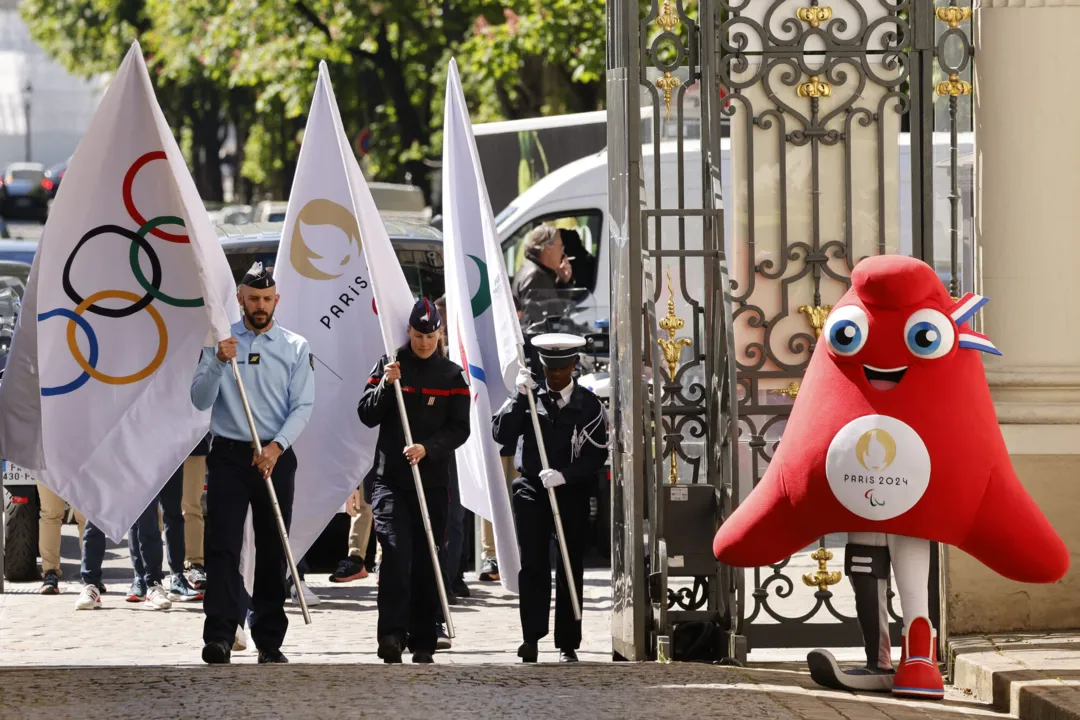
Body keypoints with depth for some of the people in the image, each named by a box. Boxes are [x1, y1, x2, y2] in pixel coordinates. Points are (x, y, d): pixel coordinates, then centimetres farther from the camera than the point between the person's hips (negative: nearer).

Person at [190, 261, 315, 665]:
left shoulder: (295, 348, 7)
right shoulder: (219, 343, 6)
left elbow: (303, 406, 0)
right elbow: (200, 400, -1)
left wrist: (277, 446, -14)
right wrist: (219, 362, -18)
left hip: (275, 457, 1)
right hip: (229, 454, -1)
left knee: (273, 550, 5)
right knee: (223, 546, -12)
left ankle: (269, 642, 10)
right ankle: (219, 635, -20)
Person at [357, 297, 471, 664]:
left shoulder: (452, 375, 8)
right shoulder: (388, 366, 7)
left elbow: (459, 428, 1)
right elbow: (367, 415, 3)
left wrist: (427, 448, -15)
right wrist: (386, 385, -14)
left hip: (433, 480, 1)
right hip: (390, 479, -1)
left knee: (426, 563, 4)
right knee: (396, 552, -17)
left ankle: (423, 644, 11)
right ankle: (392, 635, -23)